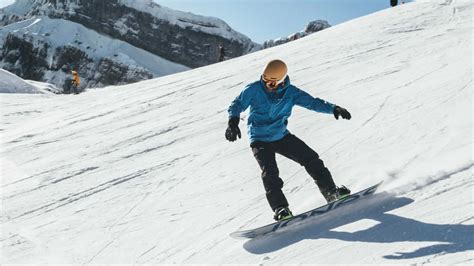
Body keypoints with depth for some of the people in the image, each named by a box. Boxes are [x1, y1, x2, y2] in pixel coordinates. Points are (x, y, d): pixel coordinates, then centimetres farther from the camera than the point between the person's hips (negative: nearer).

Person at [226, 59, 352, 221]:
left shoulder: (290, 92, -9)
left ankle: (332, 193, 7)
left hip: (282, 136, 3)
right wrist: (233, 121, -28)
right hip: (259, 140, -2)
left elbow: (312, 102, -10)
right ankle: (280, 209, -18)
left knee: (311, 159, -3)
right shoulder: (254, 90, -13)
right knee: (270, 173, -22)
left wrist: (333, 108, -25)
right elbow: (237, 104, -8)